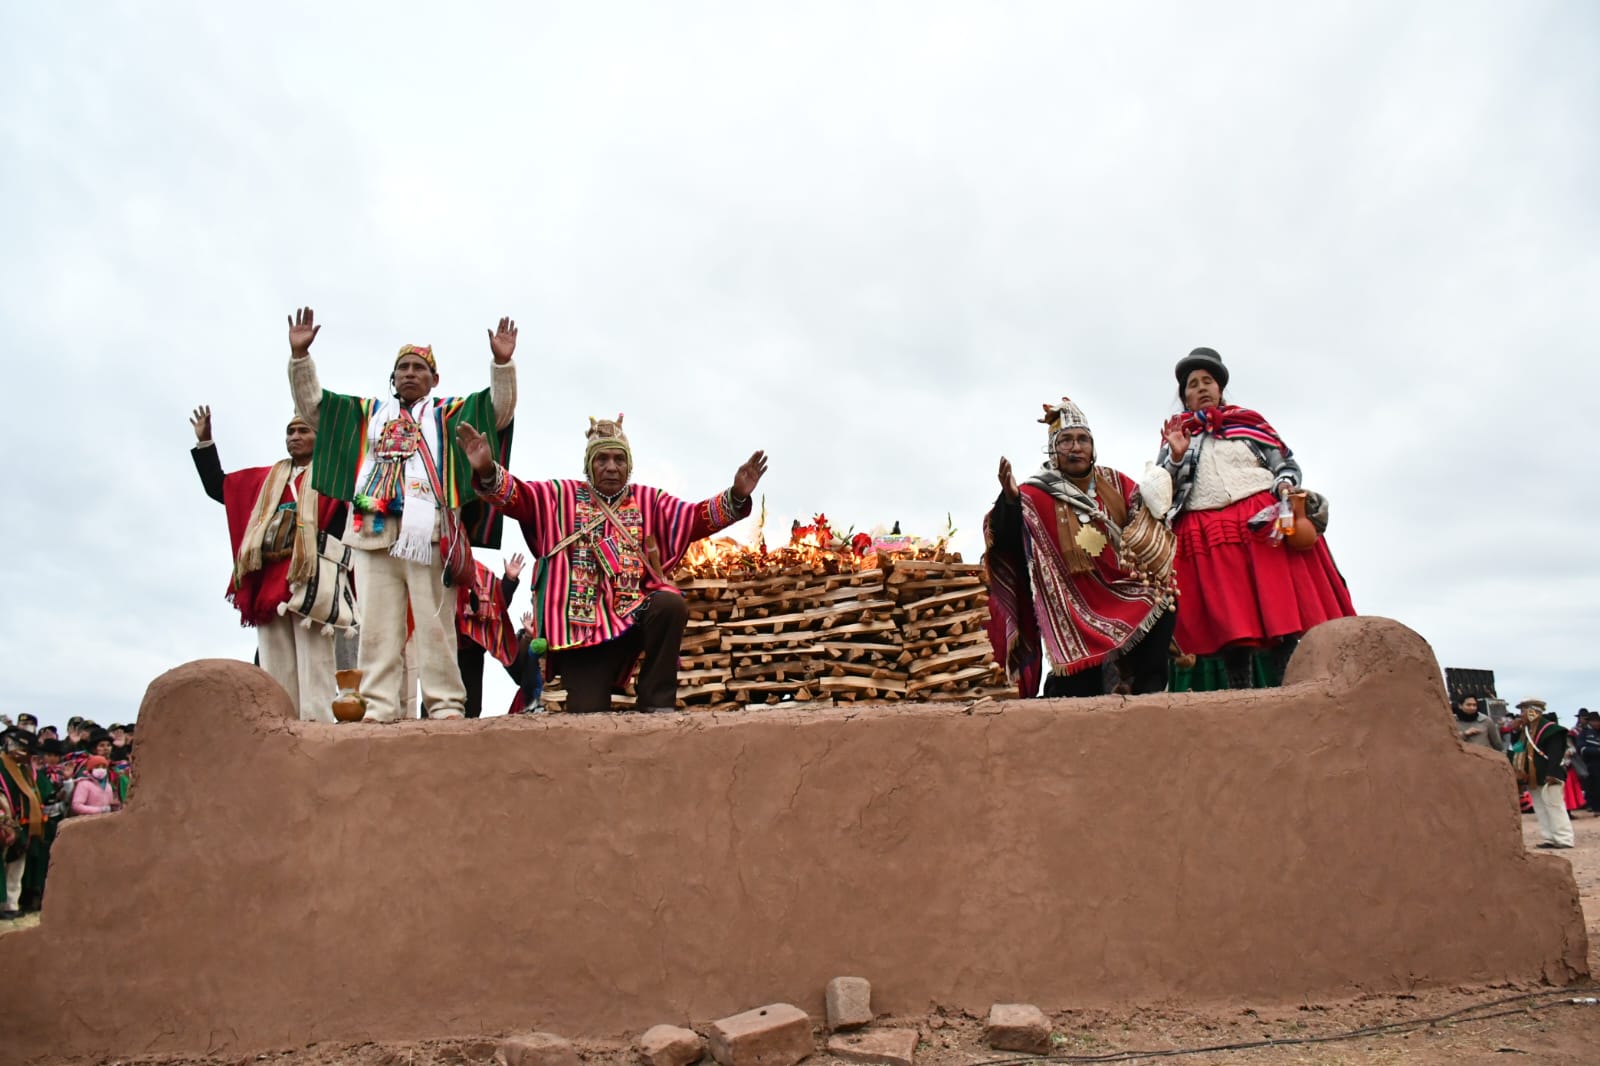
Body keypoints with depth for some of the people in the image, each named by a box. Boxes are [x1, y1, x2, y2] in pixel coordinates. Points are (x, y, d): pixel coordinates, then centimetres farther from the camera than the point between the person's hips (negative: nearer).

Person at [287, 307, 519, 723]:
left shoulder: (449, 413, 18)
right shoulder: (367, 414, 26)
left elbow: (500, 410, 6)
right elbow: (311, 406, 25)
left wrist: (502, 363, -9)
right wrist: (299, 355, 13)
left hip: (428, 531, -3)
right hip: (374, 530, 3)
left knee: (435, 625, -6)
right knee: (377, 626, -1)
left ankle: (446, 706, -6)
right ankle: (379, 707, 0)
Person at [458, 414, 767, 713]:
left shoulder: (648, 501, 13)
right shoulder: (561, 496, 10)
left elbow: (699, 516, 3)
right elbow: (515, 495, -3)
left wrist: (736, 497, -16)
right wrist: (487, 471, -25)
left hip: (636, 613, 2)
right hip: (583, 624, -1)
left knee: (670, 604, -32)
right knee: (588, 714, -14)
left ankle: (657, 705, -18)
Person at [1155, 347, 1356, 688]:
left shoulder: (1248, 420, 18)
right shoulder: (1175, 435, 18)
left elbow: (1287, 464, 16)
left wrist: (1285, 486, -6)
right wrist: (1176, 457, -6)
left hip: (1264, 524, 0)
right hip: (1207, 537, 0)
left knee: (1281, 607, -7)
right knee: (1230, 620, -5)